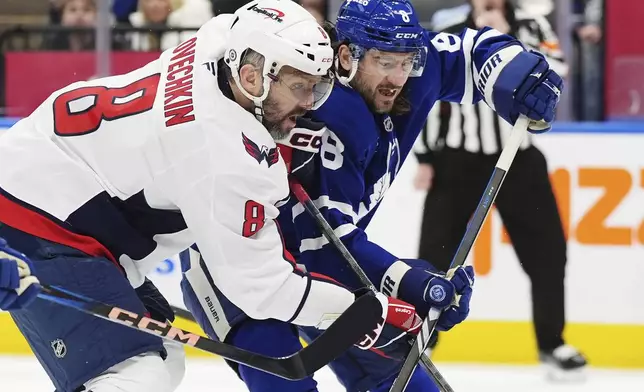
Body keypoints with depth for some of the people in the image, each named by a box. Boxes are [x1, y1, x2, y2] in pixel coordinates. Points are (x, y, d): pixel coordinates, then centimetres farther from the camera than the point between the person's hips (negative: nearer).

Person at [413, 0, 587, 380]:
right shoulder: (449, 36, -3)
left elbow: (554, 73, -18)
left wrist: (506, 38, -24)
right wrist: (425, 158, 0)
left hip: (518, 161, 1)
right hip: (459, 162, -1)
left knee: (547, 251, 1)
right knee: (437, 254, -2)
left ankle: (552, 344, 15)